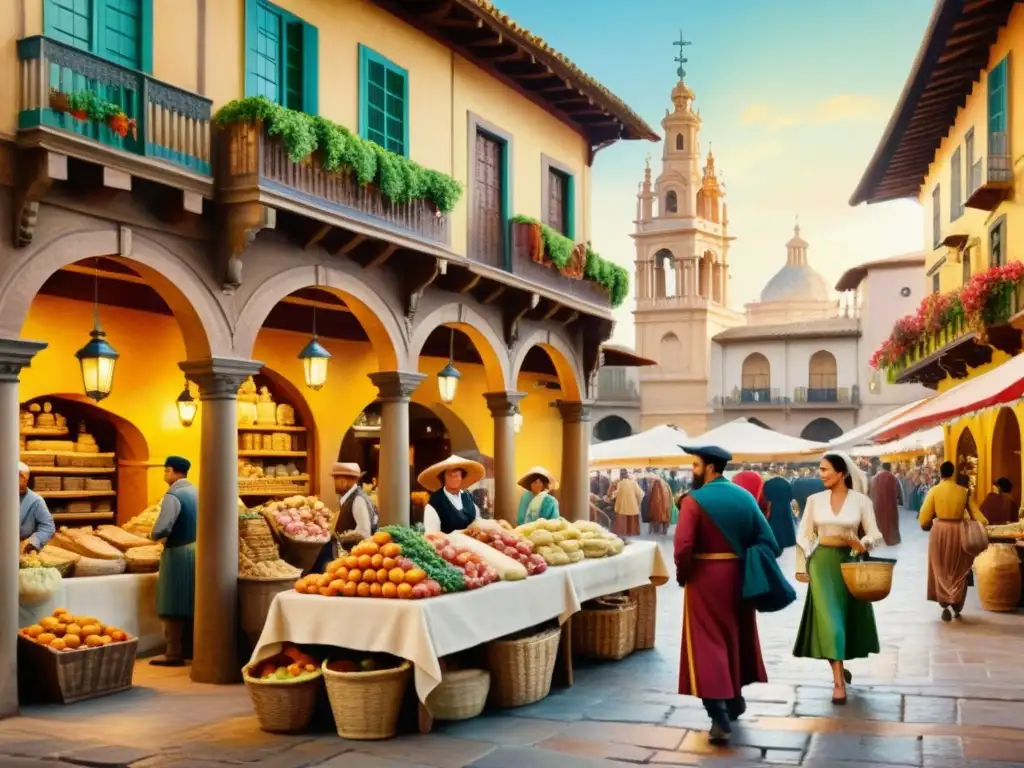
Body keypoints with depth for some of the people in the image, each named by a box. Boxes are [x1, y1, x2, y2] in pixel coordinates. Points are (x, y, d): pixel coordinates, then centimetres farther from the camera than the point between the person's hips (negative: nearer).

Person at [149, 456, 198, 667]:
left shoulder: (173, 495, -16)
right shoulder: (195, 492, 9)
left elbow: (162, 528, -24)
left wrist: (154, 535, -5)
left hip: (177, 553, -8)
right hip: (195, 549, 8)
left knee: (173, 606, -2)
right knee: (190, 604, 13)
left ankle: (174, 653, 0)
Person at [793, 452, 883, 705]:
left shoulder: (861, 500, -3)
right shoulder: (815, 500, 3)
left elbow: (875, 535, -1)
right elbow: (803, 534, 8)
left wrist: (862, 544, -21)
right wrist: (807, 561, -1)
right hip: (822, 562, 0)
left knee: (848, 616, 10)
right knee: (828, 617, -9)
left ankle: (839, 665, 37)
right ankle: (838, 681, -7)